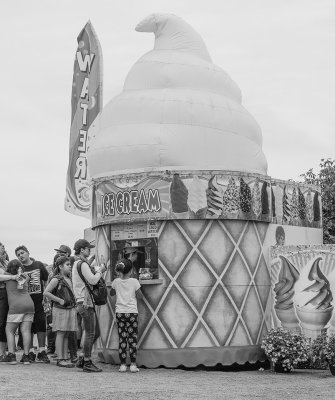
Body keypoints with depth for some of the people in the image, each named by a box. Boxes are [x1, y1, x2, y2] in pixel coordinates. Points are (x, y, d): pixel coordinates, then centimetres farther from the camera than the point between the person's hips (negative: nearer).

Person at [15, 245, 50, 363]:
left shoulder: (39, 265, 5)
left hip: (39, 301, 1)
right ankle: (30, 352, 9)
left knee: (41, 326, -1)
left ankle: (42, 352, 6)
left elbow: (46, 280, 12)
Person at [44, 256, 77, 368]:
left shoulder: (69, 278, 14)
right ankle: (60, 359, -3)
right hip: (60, 309, -7)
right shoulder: (57, 279, -8)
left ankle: (65, 358, 10)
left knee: (66, 335, 7)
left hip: (70, 308, 7)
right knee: (61, 334, -5)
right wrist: (60, 301, -14)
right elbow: (46, 292, -14)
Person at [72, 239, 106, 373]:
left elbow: (91, 275, 20)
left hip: (85, 302, 10)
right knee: (90, 334, -5)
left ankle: (82, 359, 18)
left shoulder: (77, 263, 19)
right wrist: (100, 271, -5)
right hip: (86, 303, -10)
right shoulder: (82, 264, -13)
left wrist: (99, 269, 8)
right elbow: (93, 280, -20)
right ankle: (87, 363, 0)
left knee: (95, 333, 14)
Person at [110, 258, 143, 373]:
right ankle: (133, 364, 0)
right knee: (132, 339, 2)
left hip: (119, 313, 2)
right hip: (132, 312, -2)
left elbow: (111, 293, 19)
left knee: (122, 339, 4)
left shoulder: (116, 282, 2)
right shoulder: (134, 282, -6)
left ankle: (123, 364, 2)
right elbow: (140, 296, -4)